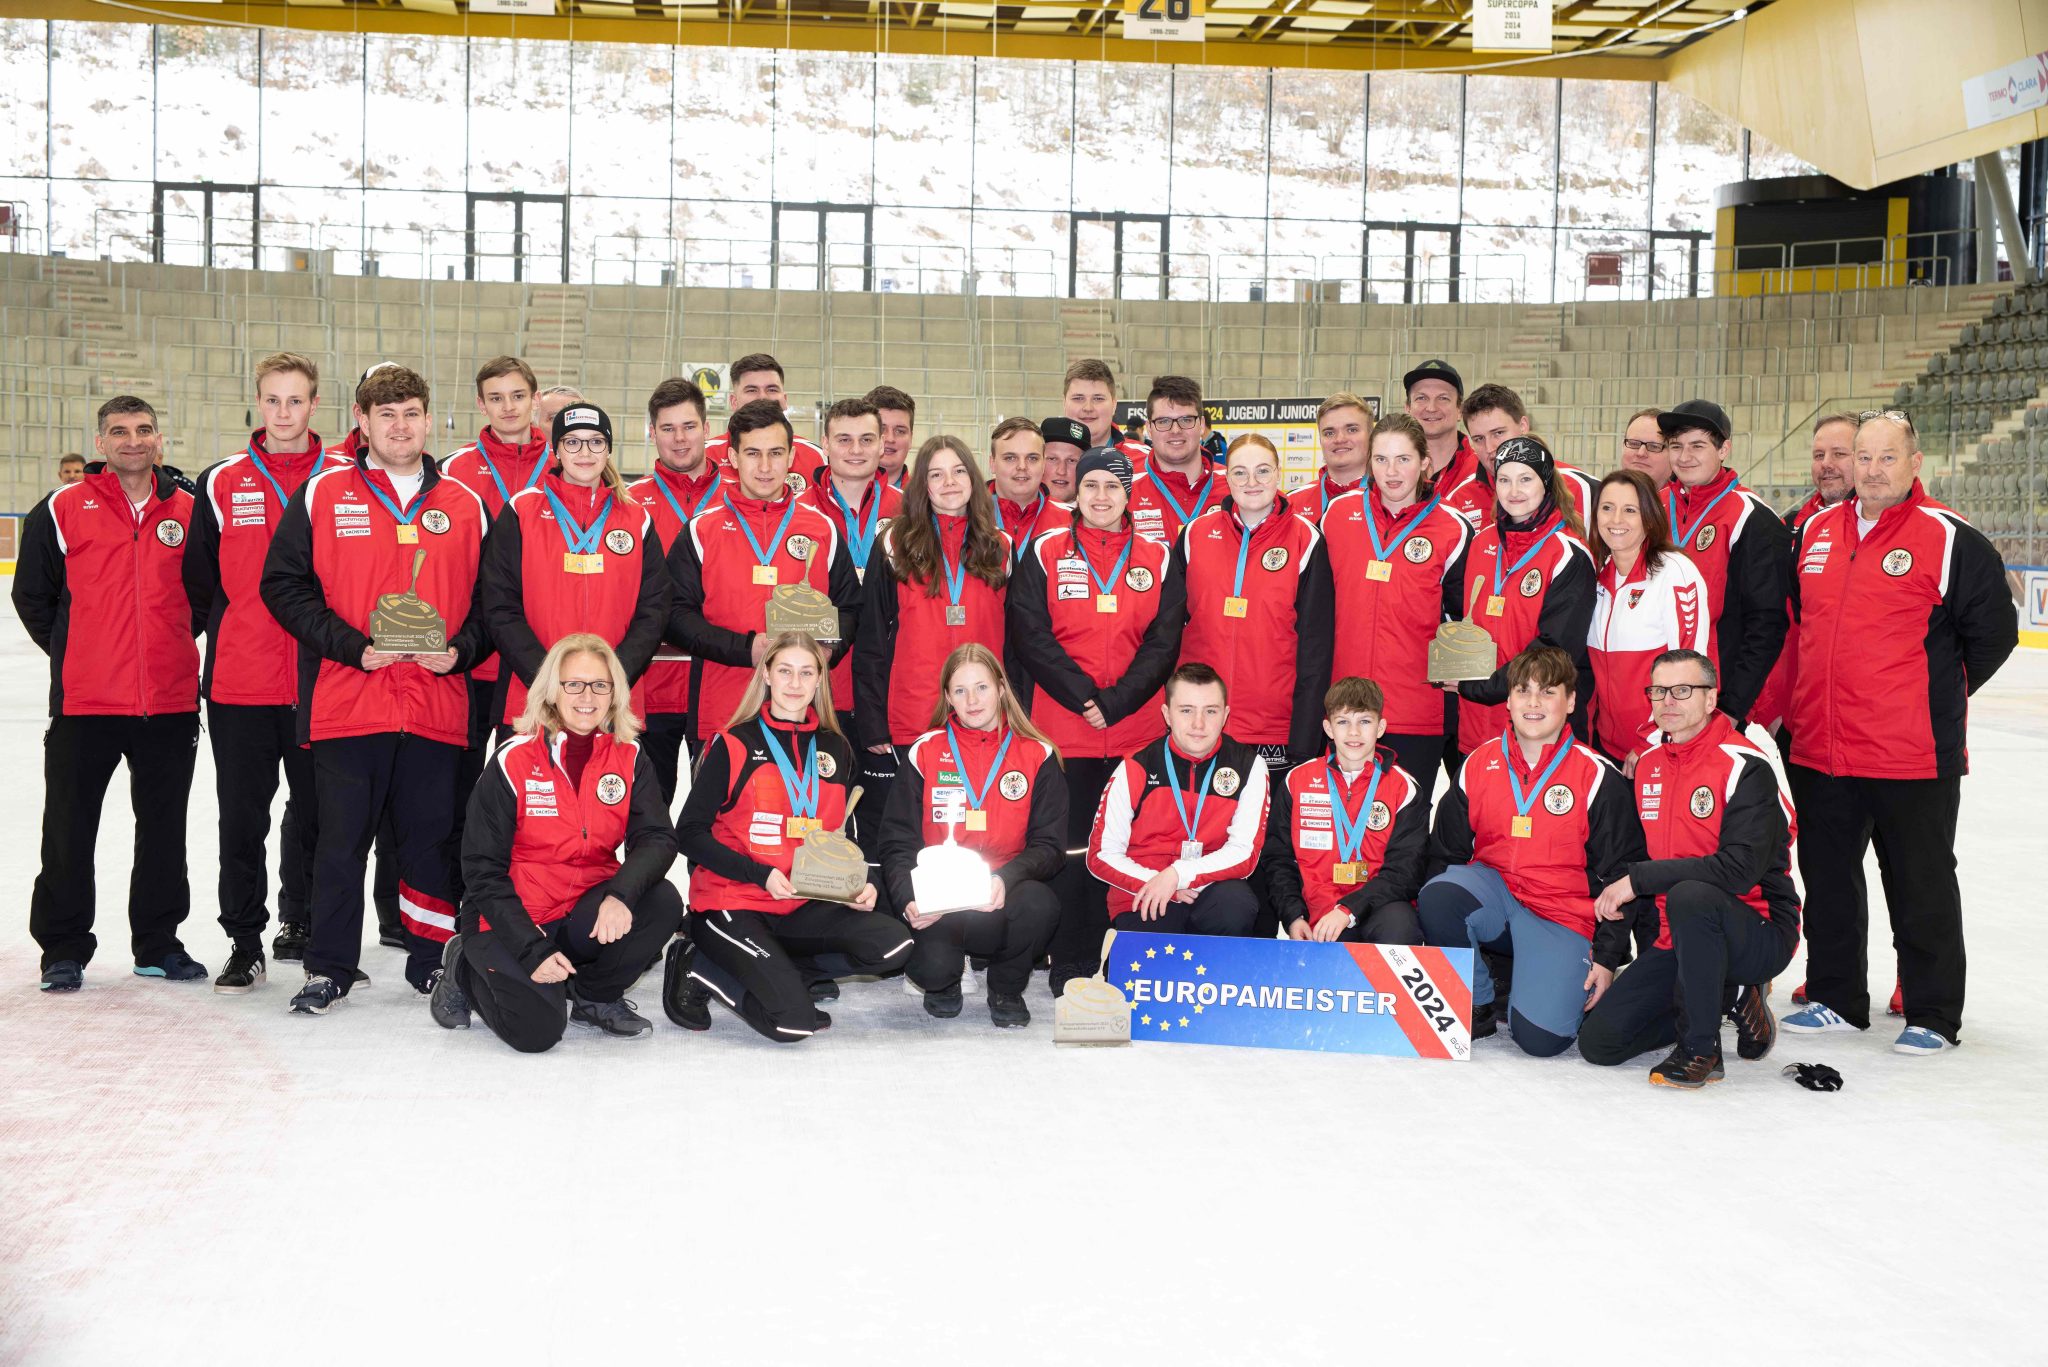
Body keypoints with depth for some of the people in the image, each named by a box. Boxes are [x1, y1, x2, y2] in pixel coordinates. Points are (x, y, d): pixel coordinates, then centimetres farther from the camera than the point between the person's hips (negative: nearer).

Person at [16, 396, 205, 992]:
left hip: (170, 701, 3)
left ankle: (158, 943, 24)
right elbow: (32, 596, 5)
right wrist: (71, 652, 6)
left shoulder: (189, 512, 6)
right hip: (84, 701, -2)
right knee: (70, 829, 4)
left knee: (164, 827, 11)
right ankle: (63, 949, 17)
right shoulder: (61, 511, -2)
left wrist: (173, 648, 10)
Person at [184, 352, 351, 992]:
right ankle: (244, 943, 15)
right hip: (239, 682, 0)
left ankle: (302, 921, 29)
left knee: (315, 812, 11)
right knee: (242, 818, 5)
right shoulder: (222, 484, 4)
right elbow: (198, 580, 10)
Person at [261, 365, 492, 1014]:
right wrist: (352, 646, -10)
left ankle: (432, 961, 20)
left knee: (432, 837, 6)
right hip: (344, 700, -1)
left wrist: (460, 649, -5)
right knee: (342, 837, 2)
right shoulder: (322, 495, 4)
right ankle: (329, 967, 15)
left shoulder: (466, 505, 10)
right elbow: (283, 584, 0)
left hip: (436, 706, 2)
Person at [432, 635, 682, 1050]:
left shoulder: (629, 757, -2)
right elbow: (482, 868, -11)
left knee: (663, 902, -24)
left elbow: (657, 838, -13)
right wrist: (532, 952, -20)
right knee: (538, 1028, -23)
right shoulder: (515, 759, -12)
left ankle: (591, 996, 2)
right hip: (512, 920, -3)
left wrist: (621, 894, -35)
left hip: (586, 915, 3)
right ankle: (466, 967, 11)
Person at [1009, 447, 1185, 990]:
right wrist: (1083, 696, -11)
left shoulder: (1157, 559, 9)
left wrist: (1116, 701, -10)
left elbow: (1164, 642, 3)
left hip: (1135, 731, 1)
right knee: (1068, 845, -1)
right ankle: (1068, 971, 7)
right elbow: (1029, 634, -3)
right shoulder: (1045, 553, 5)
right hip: (1062, 728, -1)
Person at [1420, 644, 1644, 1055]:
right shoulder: (1478, 764, 4)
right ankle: (1476, 1004, -6)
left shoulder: (1598, 777, -5)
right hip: (1493, 893, 3)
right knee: (1437, 895, -32)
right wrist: (1432, 921, 1)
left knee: (1540, 1037, -23)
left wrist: (1607, 958, -5)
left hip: (1563, 916, -3)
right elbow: (1446, 853, 11)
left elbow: (1617, 874, -1)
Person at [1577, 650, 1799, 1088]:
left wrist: (1638, 879, -23)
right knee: (1599, 1041, -6)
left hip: (1761, 936, -7)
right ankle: (1728, 997, 14)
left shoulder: (1746, 767, -14)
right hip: (1677, 940, 7)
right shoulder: (1647, 765, 8)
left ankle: (1700, 1048, -21)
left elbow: (1740, 868, -25)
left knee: (1689, 895, -39)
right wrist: (1624, 903, 2)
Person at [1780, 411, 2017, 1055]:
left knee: (1921, 886, 5)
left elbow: (1993, 632, -3)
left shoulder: (1950, 540, -8)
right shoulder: (1815, 532, 9)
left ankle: (1933, 1014, 16)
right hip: (1818, 749, 6)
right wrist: (1789, 707, 17)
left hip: (1913, 755, -5)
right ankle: (1835, 998, 29)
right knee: (1828, 879, 15)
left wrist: (1939, 696, 1)